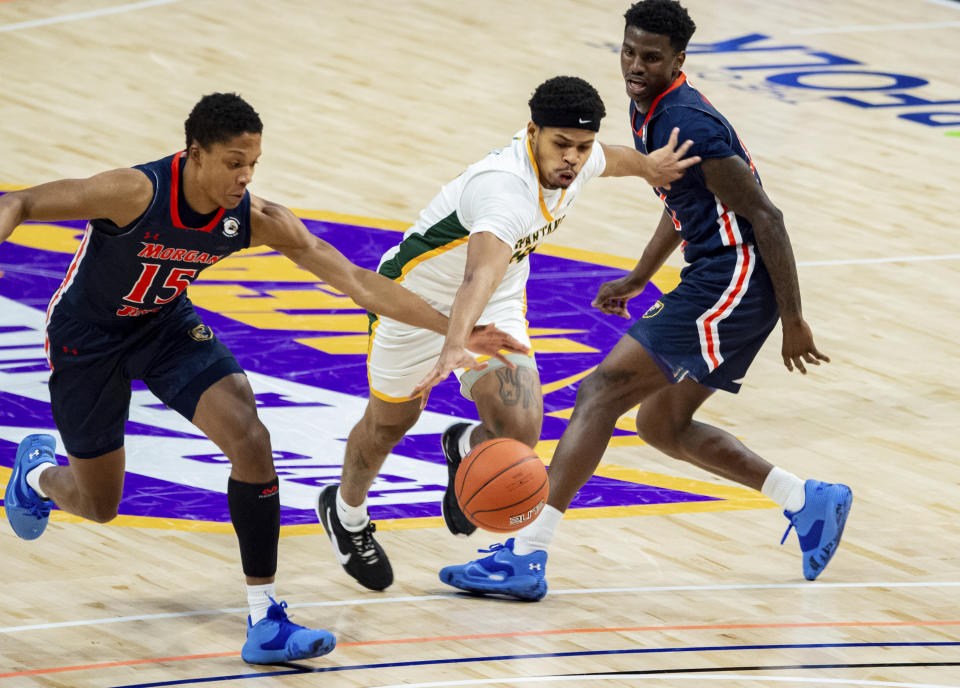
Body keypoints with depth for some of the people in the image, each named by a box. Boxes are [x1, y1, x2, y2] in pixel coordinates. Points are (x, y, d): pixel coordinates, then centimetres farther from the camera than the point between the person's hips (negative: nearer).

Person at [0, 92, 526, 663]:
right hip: (88, 334, -3)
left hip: (167, 323, 4)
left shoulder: (258, 221, -22)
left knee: (250, 440, -20)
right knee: (100, 506, 8)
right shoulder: (135, 193, -36)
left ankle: (266, 623, -13)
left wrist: (456, 331, -26)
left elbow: (358, 281, -19)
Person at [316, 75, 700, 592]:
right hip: (420, 296, -6)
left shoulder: (577, 161, -16)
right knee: (390, 422, 16)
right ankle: (345, 513, 48)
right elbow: (480, 273, -59)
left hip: (498, 304, 6)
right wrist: (455, 346, -72)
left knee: (520, 431, -13)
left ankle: (465, 449, 25)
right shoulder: (505, 187, -41)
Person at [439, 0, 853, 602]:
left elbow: (765, 217, -19)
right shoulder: (647, 111, 11)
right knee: (662, 424, 19)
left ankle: (526, 557, -15)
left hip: (734, 280, -10)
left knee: (602, 393, -13)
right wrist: (636, 281, 27)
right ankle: (810, 502, 24)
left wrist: (794, 321, -18)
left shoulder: (691, 125, -20)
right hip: (716, 283, 10)